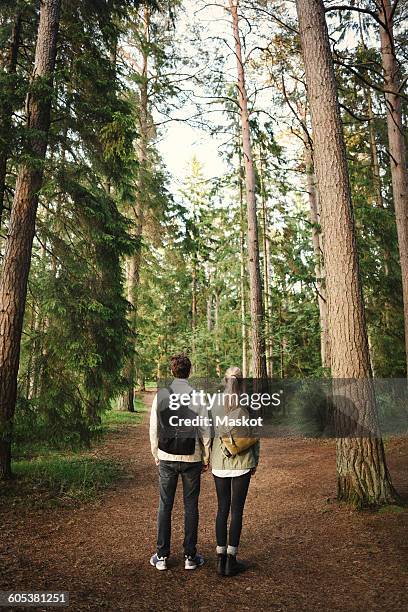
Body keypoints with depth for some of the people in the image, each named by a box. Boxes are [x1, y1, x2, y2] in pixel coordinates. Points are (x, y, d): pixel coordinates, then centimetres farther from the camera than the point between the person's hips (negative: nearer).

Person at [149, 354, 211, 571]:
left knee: (165, 506, 12)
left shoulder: (161, 395, -4)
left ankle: (162, 556, 20)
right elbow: (204, 431, -5)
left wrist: (156, 455, 13)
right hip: (191, 459, -1)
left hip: (166, 458, 1)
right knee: (191, 507, 10)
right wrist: (206, 458, 7)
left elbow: (153, 428, 1)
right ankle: (190, 556, 19)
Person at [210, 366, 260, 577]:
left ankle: (221, 558, 18)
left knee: (222, 508, 13)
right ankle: (231, 561, 13)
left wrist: (208, 458, 12)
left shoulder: (215, 403, -2)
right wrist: (255, 461, 7)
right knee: (237, 510, 7)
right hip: (242, 461, -2)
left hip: (219, 461, 2)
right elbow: (254, 434, -3)